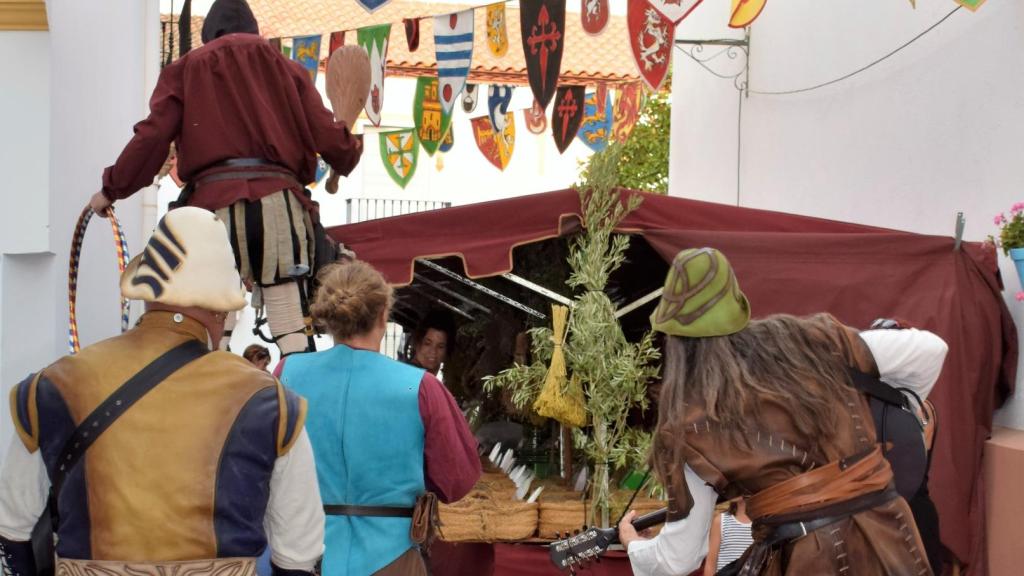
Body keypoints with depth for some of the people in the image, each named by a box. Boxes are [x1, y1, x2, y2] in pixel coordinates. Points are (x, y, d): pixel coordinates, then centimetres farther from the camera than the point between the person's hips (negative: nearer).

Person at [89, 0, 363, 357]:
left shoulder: (185, 70, 16)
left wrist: (111, 190, 15)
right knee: (291, 328, -1)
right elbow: (328, 138, 9)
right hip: (279, 203, 1)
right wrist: (349, 154, 32)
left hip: (214, 204, -1)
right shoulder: (286, 69, 18)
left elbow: (152, 139, 4)